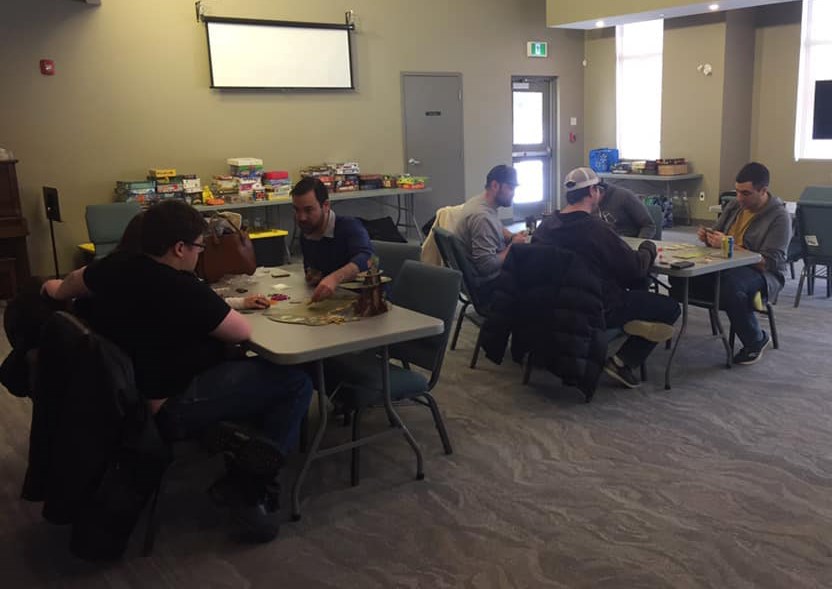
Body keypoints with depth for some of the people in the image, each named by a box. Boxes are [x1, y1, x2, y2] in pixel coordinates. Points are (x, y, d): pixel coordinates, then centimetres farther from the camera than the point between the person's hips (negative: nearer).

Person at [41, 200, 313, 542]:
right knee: (296, 383, -10)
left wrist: (54, 287, 46)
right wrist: (215, 315, 7)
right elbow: (243, 332, -15)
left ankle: (229, 438, 6)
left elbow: (64, 289, 21)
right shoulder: (183, 290, -26)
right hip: (165, 410, -9)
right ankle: (253, 487, -4)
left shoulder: (115, 266, -1)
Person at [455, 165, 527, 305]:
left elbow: (498, 230, 20)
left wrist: (513, 237, -1)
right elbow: (487, 266, -31)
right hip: (488, 284, -9)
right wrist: (513, 246, -18)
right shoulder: (482, 216, -29)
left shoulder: (481, 201, 1)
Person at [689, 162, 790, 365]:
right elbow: (718, 239, 20)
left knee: (731, 286, -40)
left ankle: (756, 342, -13)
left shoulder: (779, 217, -11)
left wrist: (730, 246, -26)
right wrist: (708, 238, -6)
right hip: (728, 266, 6)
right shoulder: (734, 205, 6)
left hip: (763, 273, -5)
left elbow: (769, 263, -19)